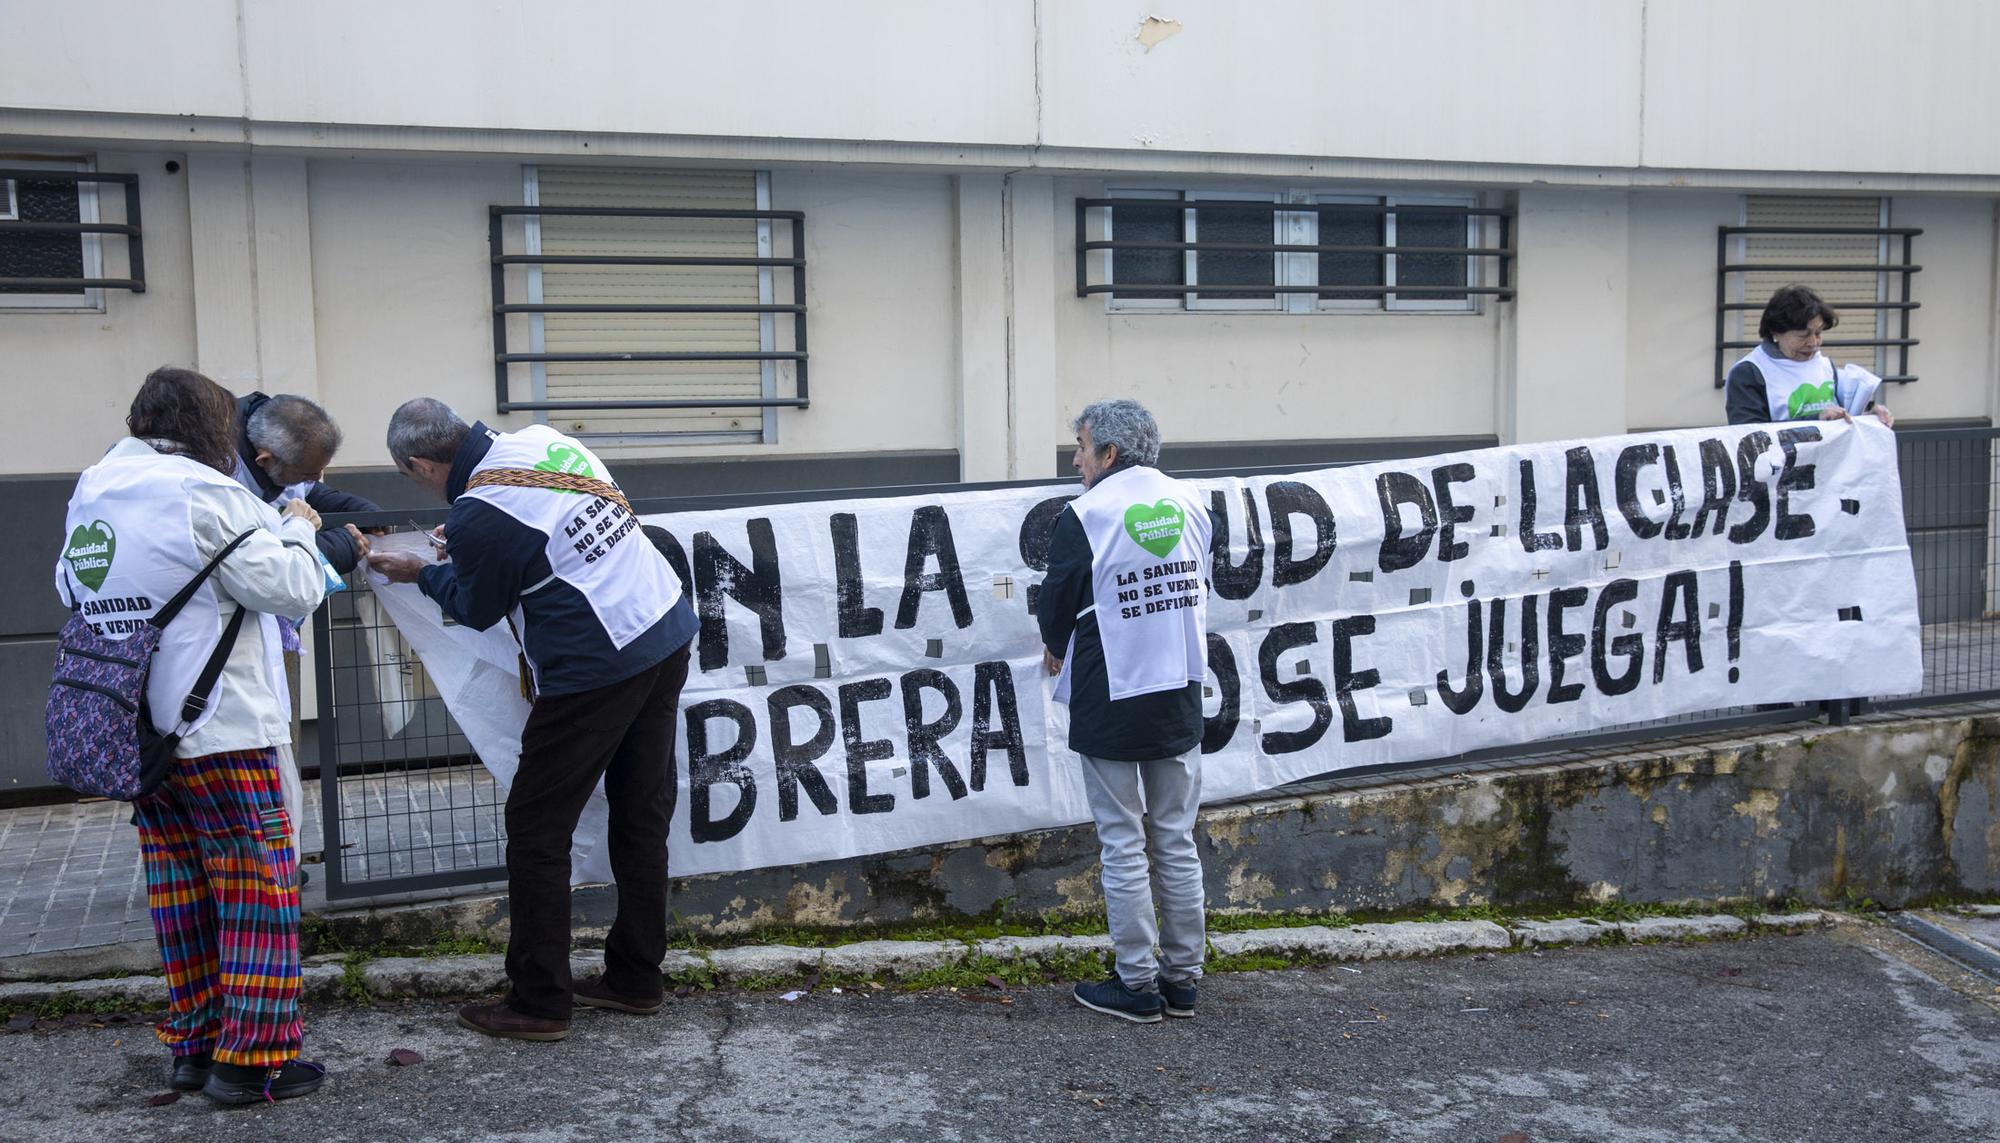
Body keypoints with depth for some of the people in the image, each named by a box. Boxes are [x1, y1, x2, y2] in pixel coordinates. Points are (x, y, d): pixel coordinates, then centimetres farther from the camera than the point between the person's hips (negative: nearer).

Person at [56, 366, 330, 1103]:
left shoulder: (89, 496, 9)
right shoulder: (202, 495, -15)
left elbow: (71, 589, 21)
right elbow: (292, 591, -14)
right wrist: (297, 531, 5)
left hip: (136, 733, 8)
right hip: (219, 731, -8)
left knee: (181, 893, 15)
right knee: (259, 889, 0)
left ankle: (192, 1045, 22)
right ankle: (251, 1059, 1)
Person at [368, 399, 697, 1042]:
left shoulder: (477, 515, -15)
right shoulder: (543, 440, 6)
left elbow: (478, 610, 3)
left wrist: (421, 573, 20)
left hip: (596, 669, -9)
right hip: (668, 633, 9)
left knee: (536, 828, 5)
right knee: (643, 814, 15)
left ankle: (538, 1002, 11)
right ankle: (635, 980, 25)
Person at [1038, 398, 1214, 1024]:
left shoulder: (1087, 514, -13)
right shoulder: (1190, 504, 5)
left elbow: (1057, 603, -7)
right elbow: (1198, 589, 12)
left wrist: (1058, 650, 15)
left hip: (1110, 702, -5)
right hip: (1179, 693, 6)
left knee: (1123, 844, 3)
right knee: (1177, 841, 12)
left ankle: (1137, 985, 8)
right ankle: (1181, 979, 19)